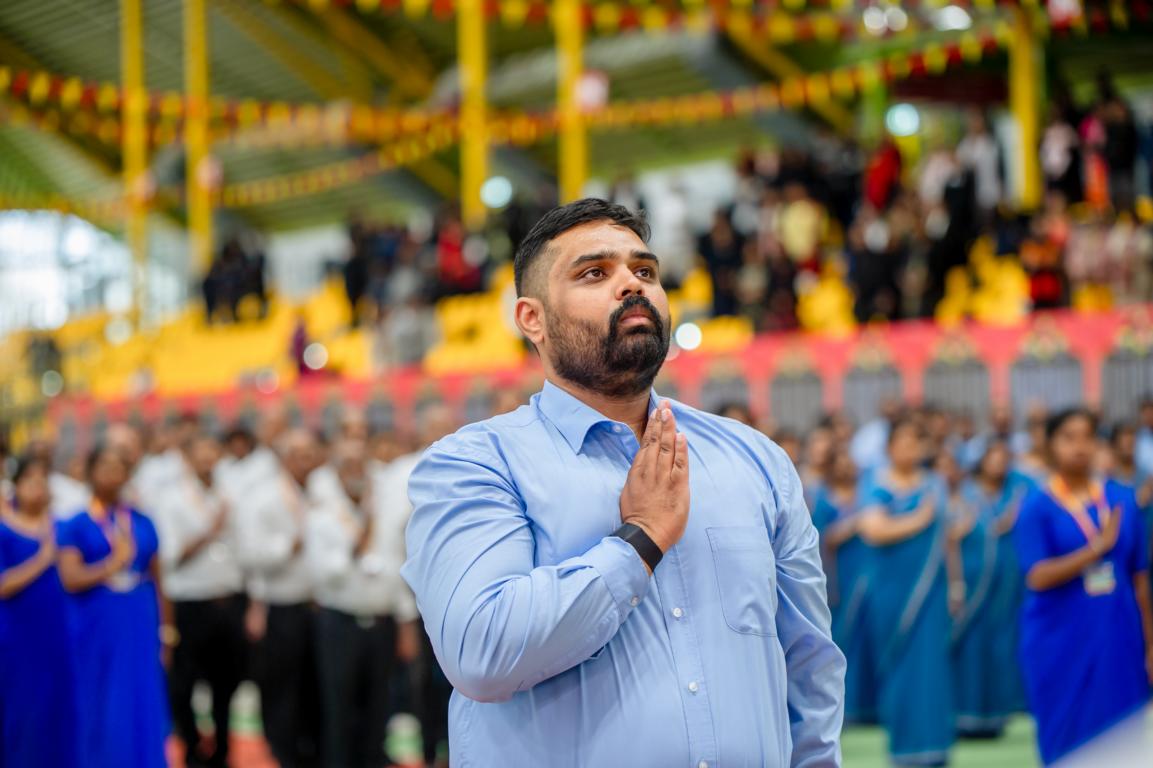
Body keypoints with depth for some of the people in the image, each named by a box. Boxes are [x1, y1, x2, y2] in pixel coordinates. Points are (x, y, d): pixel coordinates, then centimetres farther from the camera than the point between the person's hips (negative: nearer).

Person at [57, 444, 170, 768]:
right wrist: (114, 563, -17)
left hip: (140, 627, 3)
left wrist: (166, 627, 10)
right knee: (102, 712, 2)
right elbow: (71, 579, -12)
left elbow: (157, 579, 10)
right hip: (97, 629, -3)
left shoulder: (143, 523, 7)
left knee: (143, 711, 1)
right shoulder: (76, 526, -2)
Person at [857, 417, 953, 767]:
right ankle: (902, 740, 15)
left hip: (930, 590, 3)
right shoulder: (877, 486, -3)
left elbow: (945, 537, 14)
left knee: (930, 666, -3)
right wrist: (919, 519, -9)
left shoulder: (935, 485, 10)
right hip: (892, 590, -2)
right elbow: (873, 529, -17)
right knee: (899, 667, 3)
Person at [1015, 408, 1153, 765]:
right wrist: (1098, 547, -22)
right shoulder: (1037, 506, -5)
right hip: (1061, 644, -3)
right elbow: (1038, 577, -15)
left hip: (1118, 641, 3)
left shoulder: (1122, 500, 5)